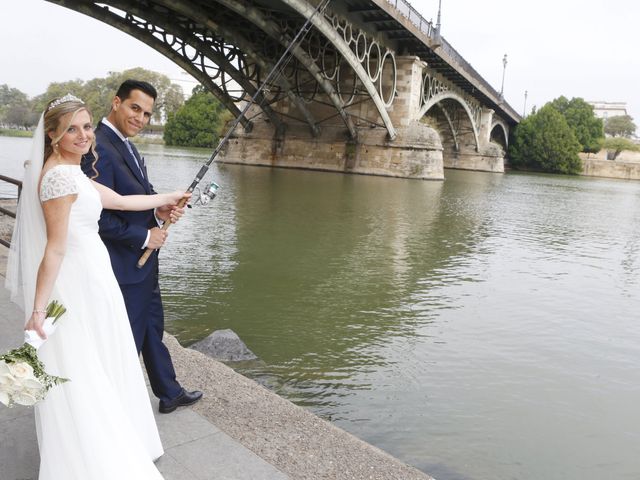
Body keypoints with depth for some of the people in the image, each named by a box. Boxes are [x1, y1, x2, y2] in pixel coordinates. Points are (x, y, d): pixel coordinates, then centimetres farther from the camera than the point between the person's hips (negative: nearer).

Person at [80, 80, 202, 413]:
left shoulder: (125, 145, 8)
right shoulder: (99, 149, -23)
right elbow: (99, 217, -27)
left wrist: (159, 209, -5)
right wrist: (145, 236, -17)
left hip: (142, 260, 10)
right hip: (123, 264, -10)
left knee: (152, 329, 22)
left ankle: (169, 393, 39)